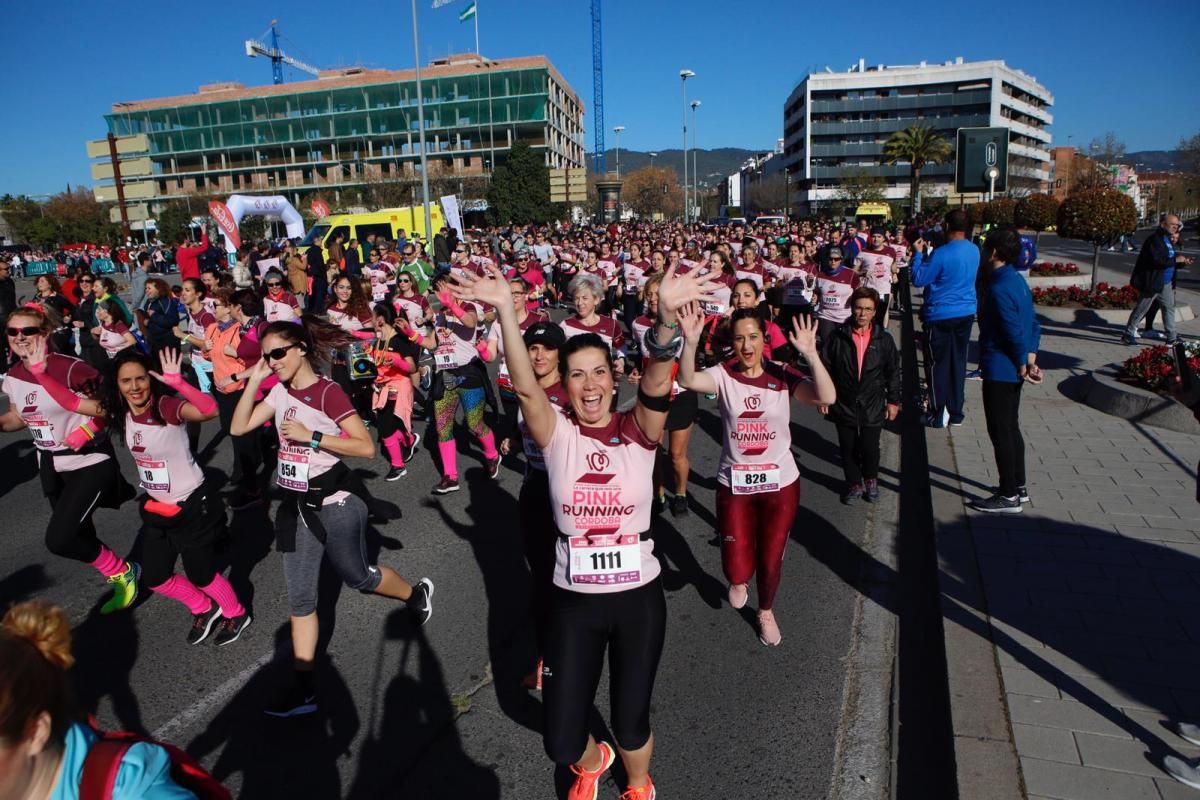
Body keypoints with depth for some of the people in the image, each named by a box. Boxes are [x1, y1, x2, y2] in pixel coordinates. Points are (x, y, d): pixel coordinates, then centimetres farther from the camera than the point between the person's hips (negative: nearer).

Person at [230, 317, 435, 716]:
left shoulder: (328, 391, -17)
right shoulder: (280, 391, 4)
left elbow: (366, 447, -21)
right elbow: (238, 428, 1)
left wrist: (310, 435, -26)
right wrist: (254, 380, -5)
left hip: (334, 502, -6)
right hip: (297, 505, 7)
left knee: (357, 576, 12)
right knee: (299, 596, 7)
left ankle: (417, 593, 40)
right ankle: (303, 686, 15)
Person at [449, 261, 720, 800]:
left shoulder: (638, 430, -7)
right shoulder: (556, 433, -7)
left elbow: (657, 384, -27)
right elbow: (525, 387, -24)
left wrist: (666, 318, -46)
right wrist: (505, 311, -39)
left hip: (639, 596, 0)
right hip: (573, 600, 1)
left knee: (630, 723, 14)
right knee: (561, 741, 8)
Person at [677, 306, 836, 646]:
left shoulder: (782, 376, -10)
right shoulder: (724, 375, -11)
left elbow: (826, 397, -26)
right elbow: (688, 380, -31)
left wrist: (810, 354, -39)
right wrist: (690, 342, -48)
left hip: (780, 483, 1)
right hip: (734, 484, 0)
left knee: (770, 560, 14)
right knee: (737, 568, 1)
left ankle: (766, 611, 47)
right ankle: (739, 581, 42)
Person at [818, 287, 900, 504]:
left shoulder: (884, 339, -1)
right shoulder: (838, 337, -5)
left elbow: (893, 372, 6)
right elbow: (825, 368, 0)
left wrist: (893, 400, 6)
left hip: (872, 406, 0)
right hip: (844, 404, 0)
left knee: (870, 447, 1)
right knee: (848, 448, 9)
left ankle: (871, 480, 31)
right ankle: (854, 484, 30)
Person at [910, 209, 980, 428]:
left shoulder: (942, 254, -21)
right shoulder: (974, 251, 4)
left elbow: (918, 280, -13)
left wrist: (918, 253, -3)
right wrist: (928, 252, 12)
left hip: (940, 316, -6)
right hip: (966, 313, 6)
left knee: (939, 364, 4)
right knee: (958, 363, 13)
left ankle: (939, 415, 9)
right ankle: (956, 413, 22)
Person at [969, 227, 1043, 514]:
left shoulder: (999, 288, -21)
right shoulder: (1018, 281, 9)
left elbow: (1014, 332, -22)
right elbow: (1033, 324, 10)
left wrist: (1023, 366, -11)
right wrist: (1031, 358, 4)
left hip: (1000, 369, -10)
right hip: (1012, 370, 10)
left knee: (1000, 431, 0)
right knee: (1011, 428, 19)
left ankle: (1009, 497, 9)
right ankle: (1018, 487, 30)